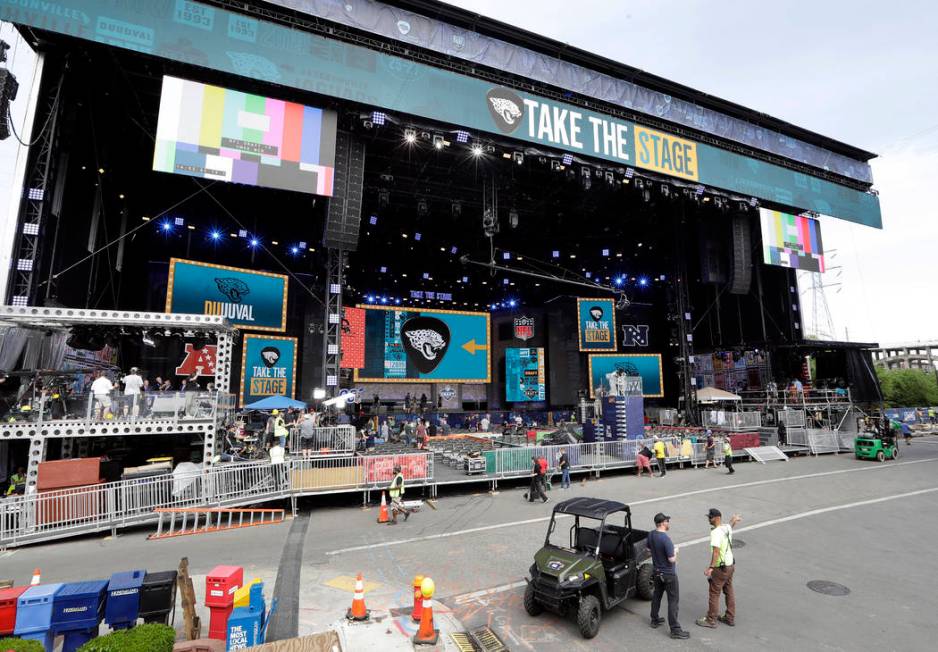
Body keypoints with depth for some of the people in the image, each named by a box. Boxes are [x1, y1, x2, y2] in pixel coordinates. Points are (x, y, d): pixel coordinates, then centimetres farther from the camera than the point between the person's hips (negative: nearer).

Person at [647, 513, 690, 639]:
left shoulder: (651, 535, -4)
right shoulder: (666, 539, -29)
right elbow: (672, 559, -25)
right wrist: (675, 551, -6)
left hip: (657, 572, 7)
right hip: (668, 574, -7)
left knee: (656, 595, 21)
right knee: (673, 600, 3)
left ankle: (655, 620, 33)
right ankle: (675, 630, 9)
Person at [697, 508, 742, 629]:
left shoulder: (716, 532, -27)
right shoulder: (727, 527, -1)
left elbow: (716, 551, -33)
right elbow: (732, 523, 23)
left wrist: (711, 567, -34)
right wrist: (735, 518, 42)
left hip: (720, 568, -9)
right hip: (730, 565, 9)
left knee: (714, 594, 3)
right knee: (729, 592, 20)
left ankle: (711, 620, 13)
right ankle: (730, 618, 32)